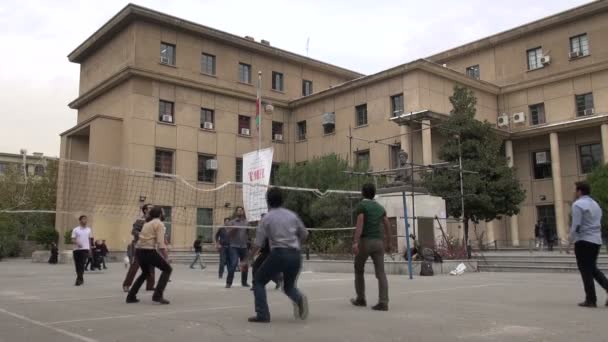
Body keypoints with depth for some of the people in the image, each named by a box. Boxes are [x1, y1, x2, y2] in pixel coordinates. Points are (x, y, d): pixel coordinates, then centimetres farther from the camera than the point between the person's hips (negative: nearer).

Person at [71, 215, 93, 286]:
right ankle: (81, 279, 21)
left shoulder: (89, 229, 10)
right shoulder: (75, 230, 3)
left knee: (82, 264, -13)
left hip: (85, 249, 0)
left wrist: (90, 249, 12)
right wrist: (77, 243, -22)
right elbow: (73, 240, -2)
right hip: (77, 249, 0)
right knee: (77, 265, 6)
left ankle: (79, 279, -14)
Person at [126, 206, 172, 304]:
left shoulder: (147, 223, 21)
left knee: (146, 273, 30)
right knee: (167, 269, 7)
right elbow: (160, 243, -12)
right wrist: (166, 257, -7)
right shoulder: (159, 224, -3)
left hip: (138, 250, 8)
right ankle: (158, 296, -4)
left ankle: (131, 296, 27)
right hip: (148, 251, -8)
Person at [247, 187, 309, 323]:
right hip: (295, 255, 4)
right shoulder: (292, 215, 12)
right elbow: (304, 234, 20)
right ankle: (299, 298, -10)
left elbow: (258, 243, -2)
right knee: (288, 286, 23)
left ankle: (262, 314, 3)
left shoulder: (267, 218, 0)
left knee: (259, 281, 15)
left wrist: (250, 258, 11)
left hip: (279, 254, -4)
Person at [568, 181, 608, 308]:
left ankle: (591, 300, 2)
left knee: (586, 270, 0)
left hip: (583, 241, -8)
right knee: (593, 268, 19)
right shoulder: (595, 204, 15)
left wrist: (571, 237, -3)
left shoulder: (578, 204, -11)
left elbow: (576, 224, -17)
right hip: (597, 240, 8)